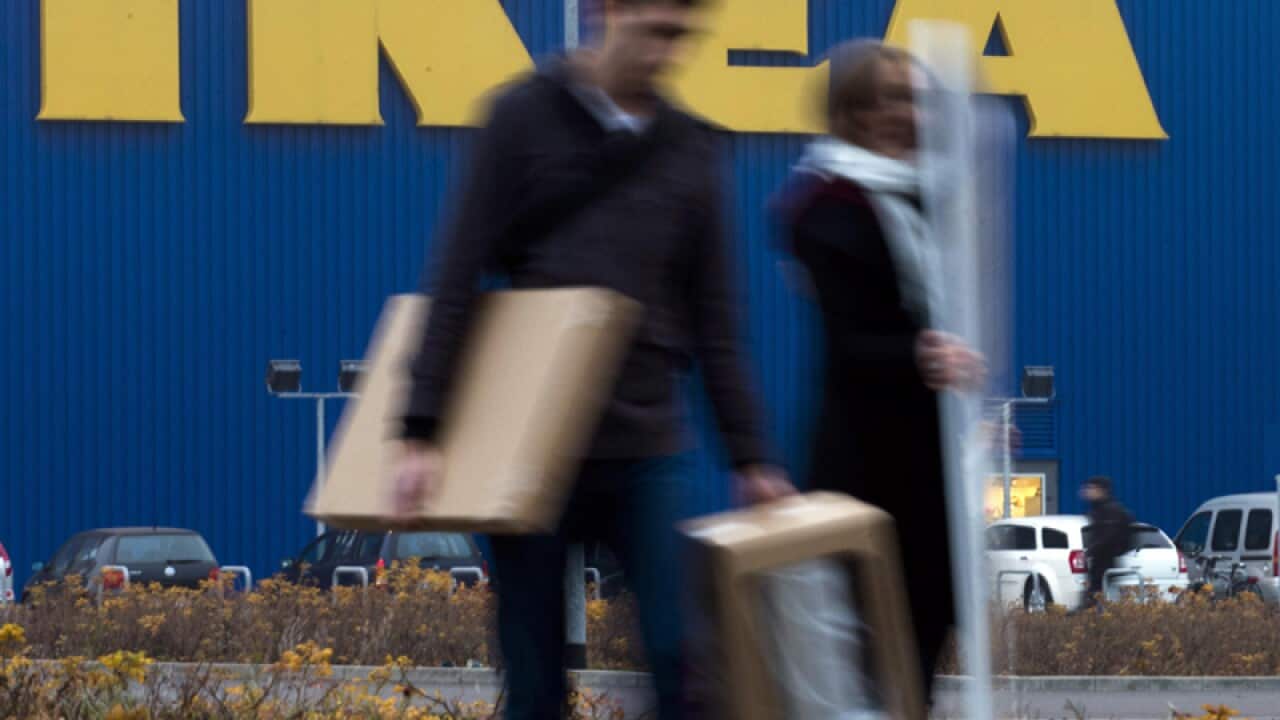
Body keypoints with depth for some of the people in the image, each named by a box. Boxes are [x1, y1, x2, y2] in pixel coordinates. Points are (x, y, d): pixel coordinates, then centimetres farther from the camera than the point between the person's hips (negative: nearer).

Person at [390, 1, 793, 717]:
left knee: (680, 656, -7)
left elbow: (715, 320, 11)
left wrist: (750, 454, 6)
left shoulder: (691, 148, 8)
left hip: (648, 449, 2)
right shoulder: (526, 119, -1)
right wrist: (423, 430, -12)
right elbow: (458, 282, -5)